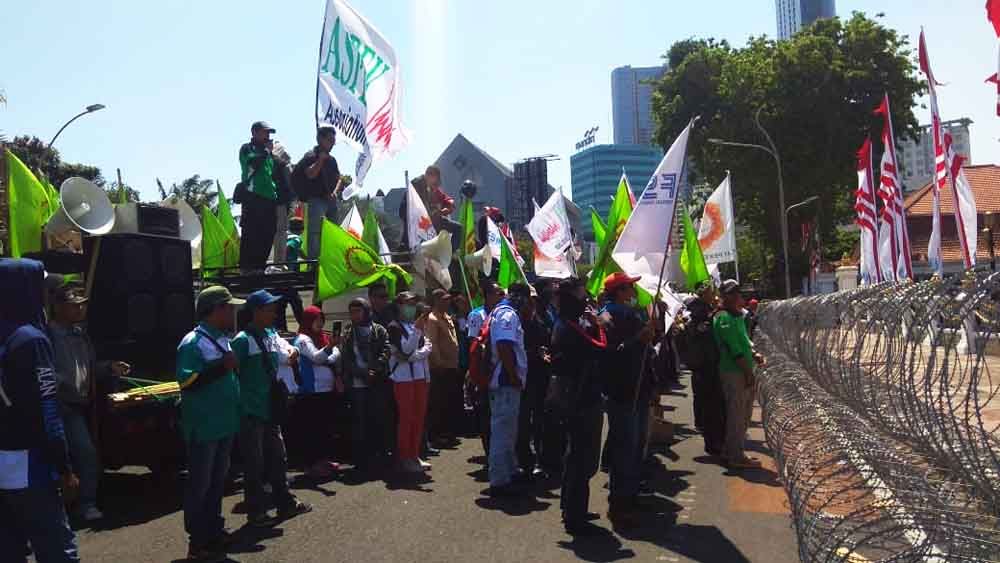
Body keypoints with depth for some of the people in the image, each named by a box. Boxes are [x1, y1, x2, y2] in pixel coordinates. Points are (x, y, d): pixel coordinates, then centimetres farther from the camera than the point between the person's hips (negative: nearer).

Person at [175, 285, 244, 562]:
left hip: (224, 424, 8)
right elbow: (187, 382, -21)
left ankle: (214, 531, 28)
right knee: (199, 484, 2)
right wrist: (221, 367, -24)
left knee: (217, 481, 17)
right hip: (203, 427, -8)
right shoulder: (193, 342, -14)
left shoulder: (224, 339, 12)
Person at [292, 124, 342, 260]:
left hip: (330, 200, 8)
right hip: (316, 199, -8)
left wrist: (335, 192, 2)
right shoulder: (310, 156, -4)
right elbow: (310, 174, -19)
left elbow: (338, 178, 20)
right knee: (315, 232, -13)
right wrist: (321, 159, -17)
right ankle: (313, 259, -13)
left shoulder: (332, 159, 17)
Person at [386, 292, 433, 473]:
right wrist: (417, 329, -21)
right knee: (406, 417, -5)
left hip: (421, 375, 6)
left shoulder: (419, 324, 17)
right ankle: (404, 458, 2)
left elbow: (428, 347, 6)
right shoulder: (394, 327, -3)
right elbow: (405, 350, -15)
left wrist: (414, 355, -11)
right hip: (403, 377, -6)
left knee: (419, 417, 7)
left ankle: (414, 455, 16)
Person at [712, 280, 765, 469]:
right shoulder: (725, 318, -15)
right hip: (734, 372, -10)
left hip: (741, 371, 10)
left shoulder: (736, 316, 17)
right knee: (737, 414, -5)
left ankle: (730, 452, 25)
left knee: (740, 413, 16)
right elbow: (735, 349, -19)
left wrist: (754, 354, 6)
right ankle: (736, 457, 2)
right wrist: (748, 372, -19)